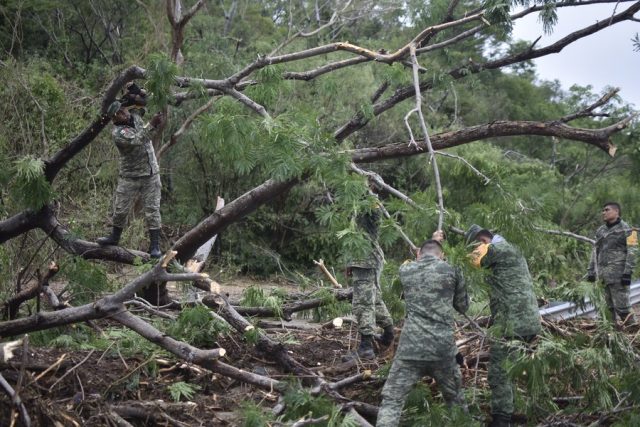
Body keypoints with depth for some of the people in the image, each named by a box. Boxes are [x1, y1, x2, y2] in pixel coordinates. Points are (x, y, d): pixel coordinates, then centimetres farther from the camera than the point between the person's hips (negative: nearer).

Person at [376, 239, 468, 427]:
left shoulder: (405, 270, 8)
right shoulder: (451, 271, 5)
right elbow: (463, 306, 17)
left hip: (411, 347, -1)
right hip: (442, 348, 1)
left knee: (392, 400, 0)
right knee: (455, 399, 22)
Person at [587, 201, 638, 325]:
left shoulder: (626, 230, -3)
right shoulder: (600, 230, 18)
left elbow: (632, 252, -9)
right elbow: (595, 252, 22)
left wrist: (627, 273, -17)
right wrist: (591, 271, 16)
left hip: (618, 274, -7)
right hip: (604, 275, 7)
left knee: (621, 306, -10)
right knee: (610, 306, 9)